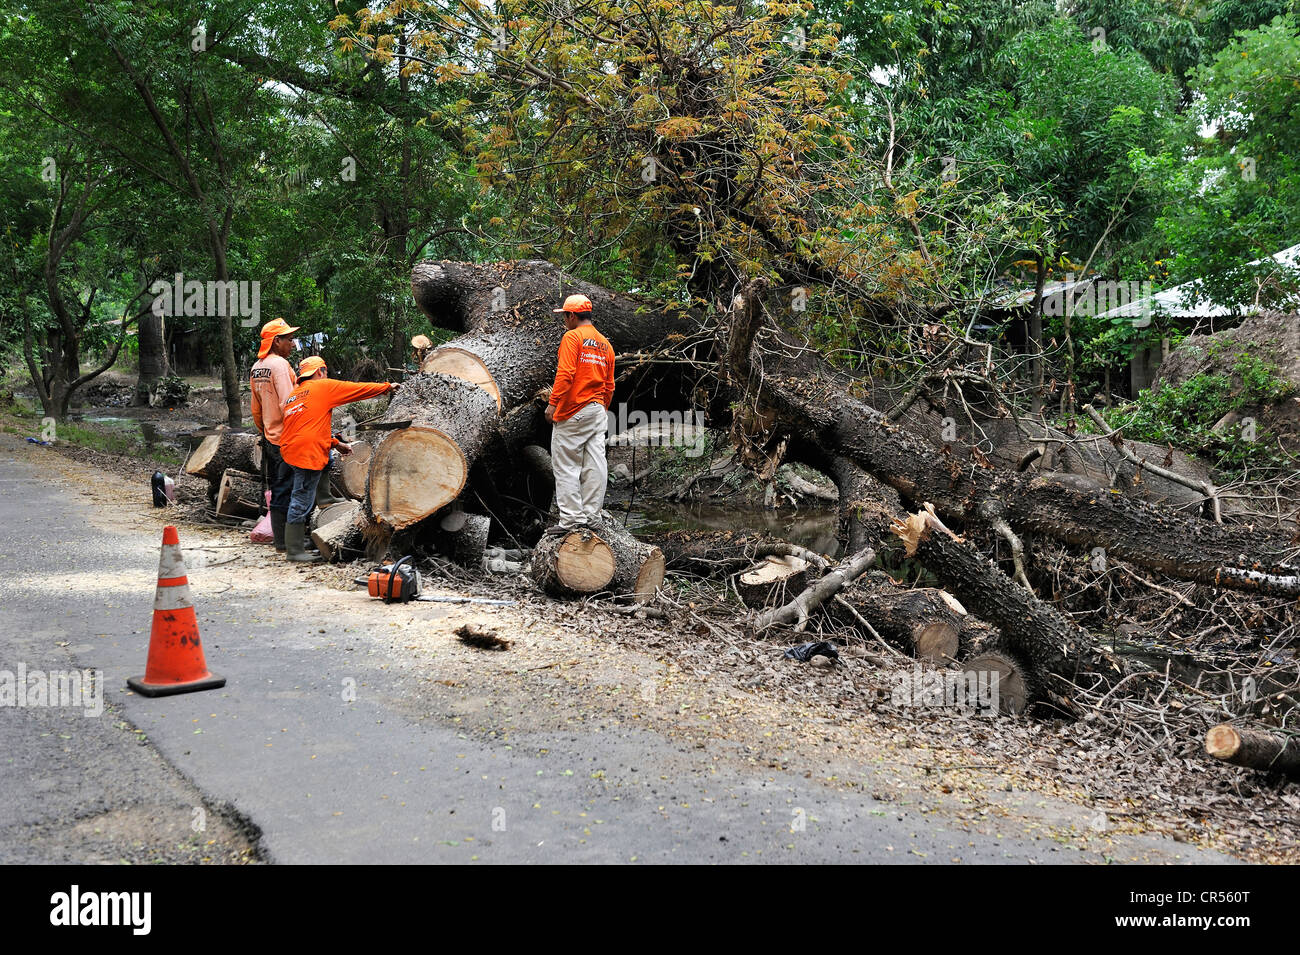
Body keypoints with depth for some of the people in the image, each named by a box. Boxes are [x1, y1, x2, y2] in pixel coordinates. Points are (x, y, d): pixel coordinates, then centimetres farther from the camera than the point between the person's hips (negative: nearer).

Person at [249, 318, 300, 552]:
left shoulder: (256, 367, 13)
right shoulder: (279, 364, -15)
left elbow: (256, 408, 20)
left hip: (269, 438, 9)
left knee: (277, 490, 14)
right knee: (285, 491, -4)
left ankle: (280, 539, 21)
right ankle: (285, 542, 0)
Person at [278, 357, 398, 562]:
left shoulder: (294, 395, 21)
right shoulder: (322, 387, 0)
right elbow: (358, 389, 6)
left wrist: (336, 444, 26)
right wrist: (386, 386, 19)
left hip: (291, 449, 8)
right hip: (307, 452, -8)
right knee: (301, 501, -4)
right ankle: (295, 551, 0)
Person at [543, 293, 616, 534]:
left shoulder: (572, 337, -7)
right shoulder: (605, 344, 16)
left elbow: (565, 374, -18)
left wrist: (553, 403, -18)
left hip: (573, 411, -7)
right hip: (598, 411, 7)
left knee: (566, 465, -2)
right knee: (594, 465, 6)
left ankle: (571, 518, -5)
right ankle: (591, 517, 9)